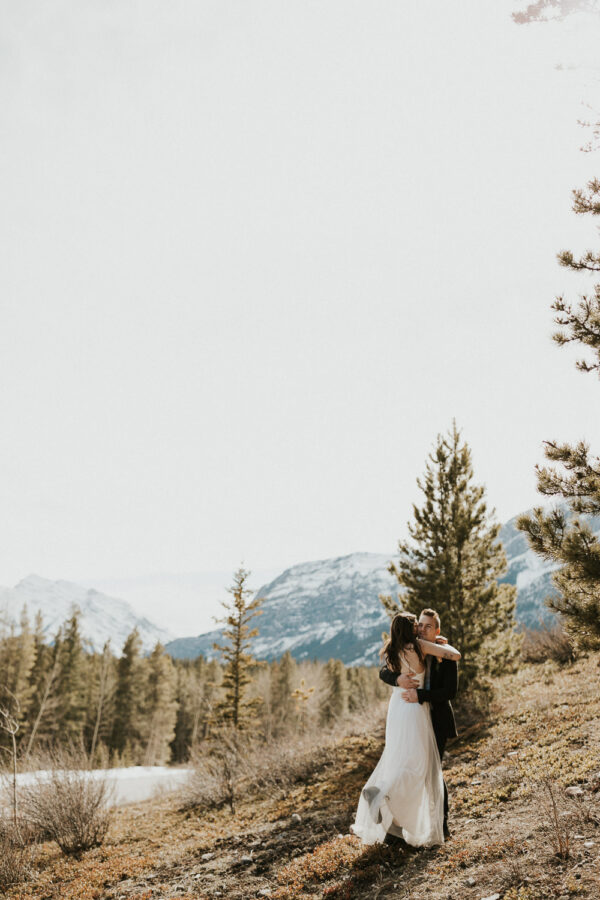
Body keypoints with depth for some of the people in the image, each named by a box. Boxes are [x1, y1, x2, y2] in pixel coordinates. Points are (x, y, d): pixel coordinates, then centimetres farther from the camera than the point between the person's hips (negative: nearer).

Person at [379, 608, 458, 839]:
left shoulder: (446, 656, -8)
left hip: (437, 720, -4)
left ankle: (442, 825, 11)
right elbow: (383, 672, -3)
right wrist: (398, 679, -25)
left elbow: (450, 691, -15)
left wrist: (420, 695, -26)